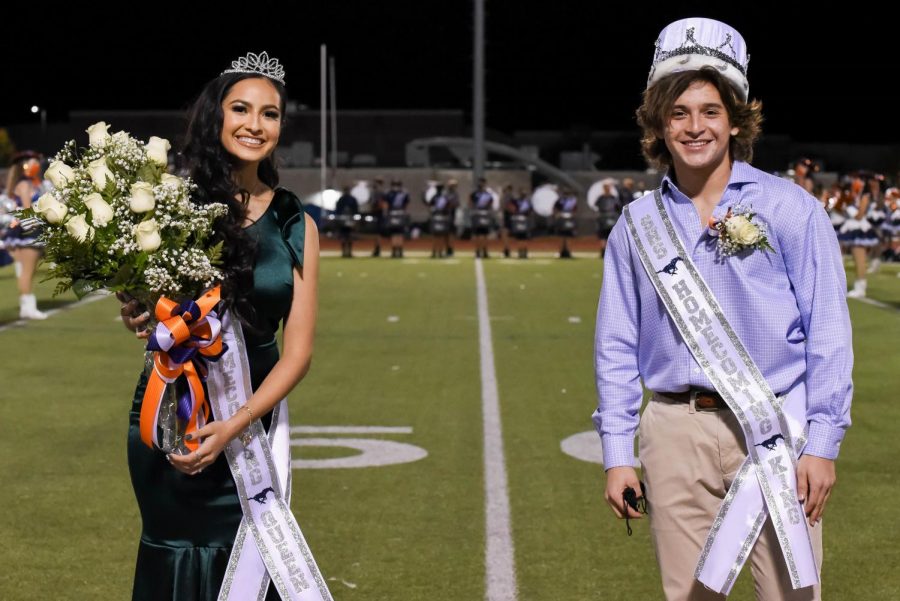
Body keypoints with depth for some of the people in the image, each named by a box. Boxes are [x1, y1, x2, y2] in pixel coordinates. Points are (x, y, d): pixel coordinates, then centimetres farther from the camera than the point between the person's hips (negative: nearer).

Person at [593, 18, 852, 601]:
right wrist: (617, 454, 7)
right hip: (675, 431, 3)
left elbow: (829, 334, -1)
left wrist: (822, 444, -7)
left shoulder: (790, 208, 0)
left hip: (775, 430, -3)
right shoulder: (637, 224, 9)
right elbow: (616, 346, 12)